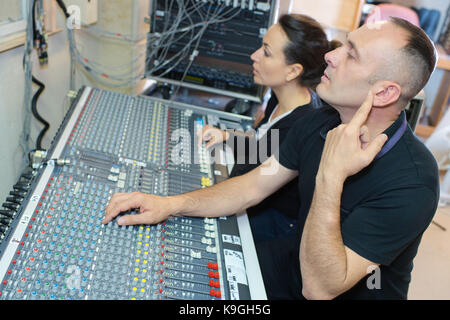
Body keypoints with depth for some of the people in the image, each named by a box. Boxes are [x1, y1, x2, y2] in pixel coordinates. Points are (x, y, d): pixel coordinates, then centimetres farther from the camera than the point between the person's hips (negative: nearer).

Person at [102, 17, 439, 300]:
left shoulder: (411, 183, -32)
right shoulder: (320, 123, -10)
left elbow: (319, 288, -33)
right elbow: (254, 185, -4)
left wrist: (330, 178, -41)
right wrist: (171, 204, -15)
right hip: (301, 258, 6)